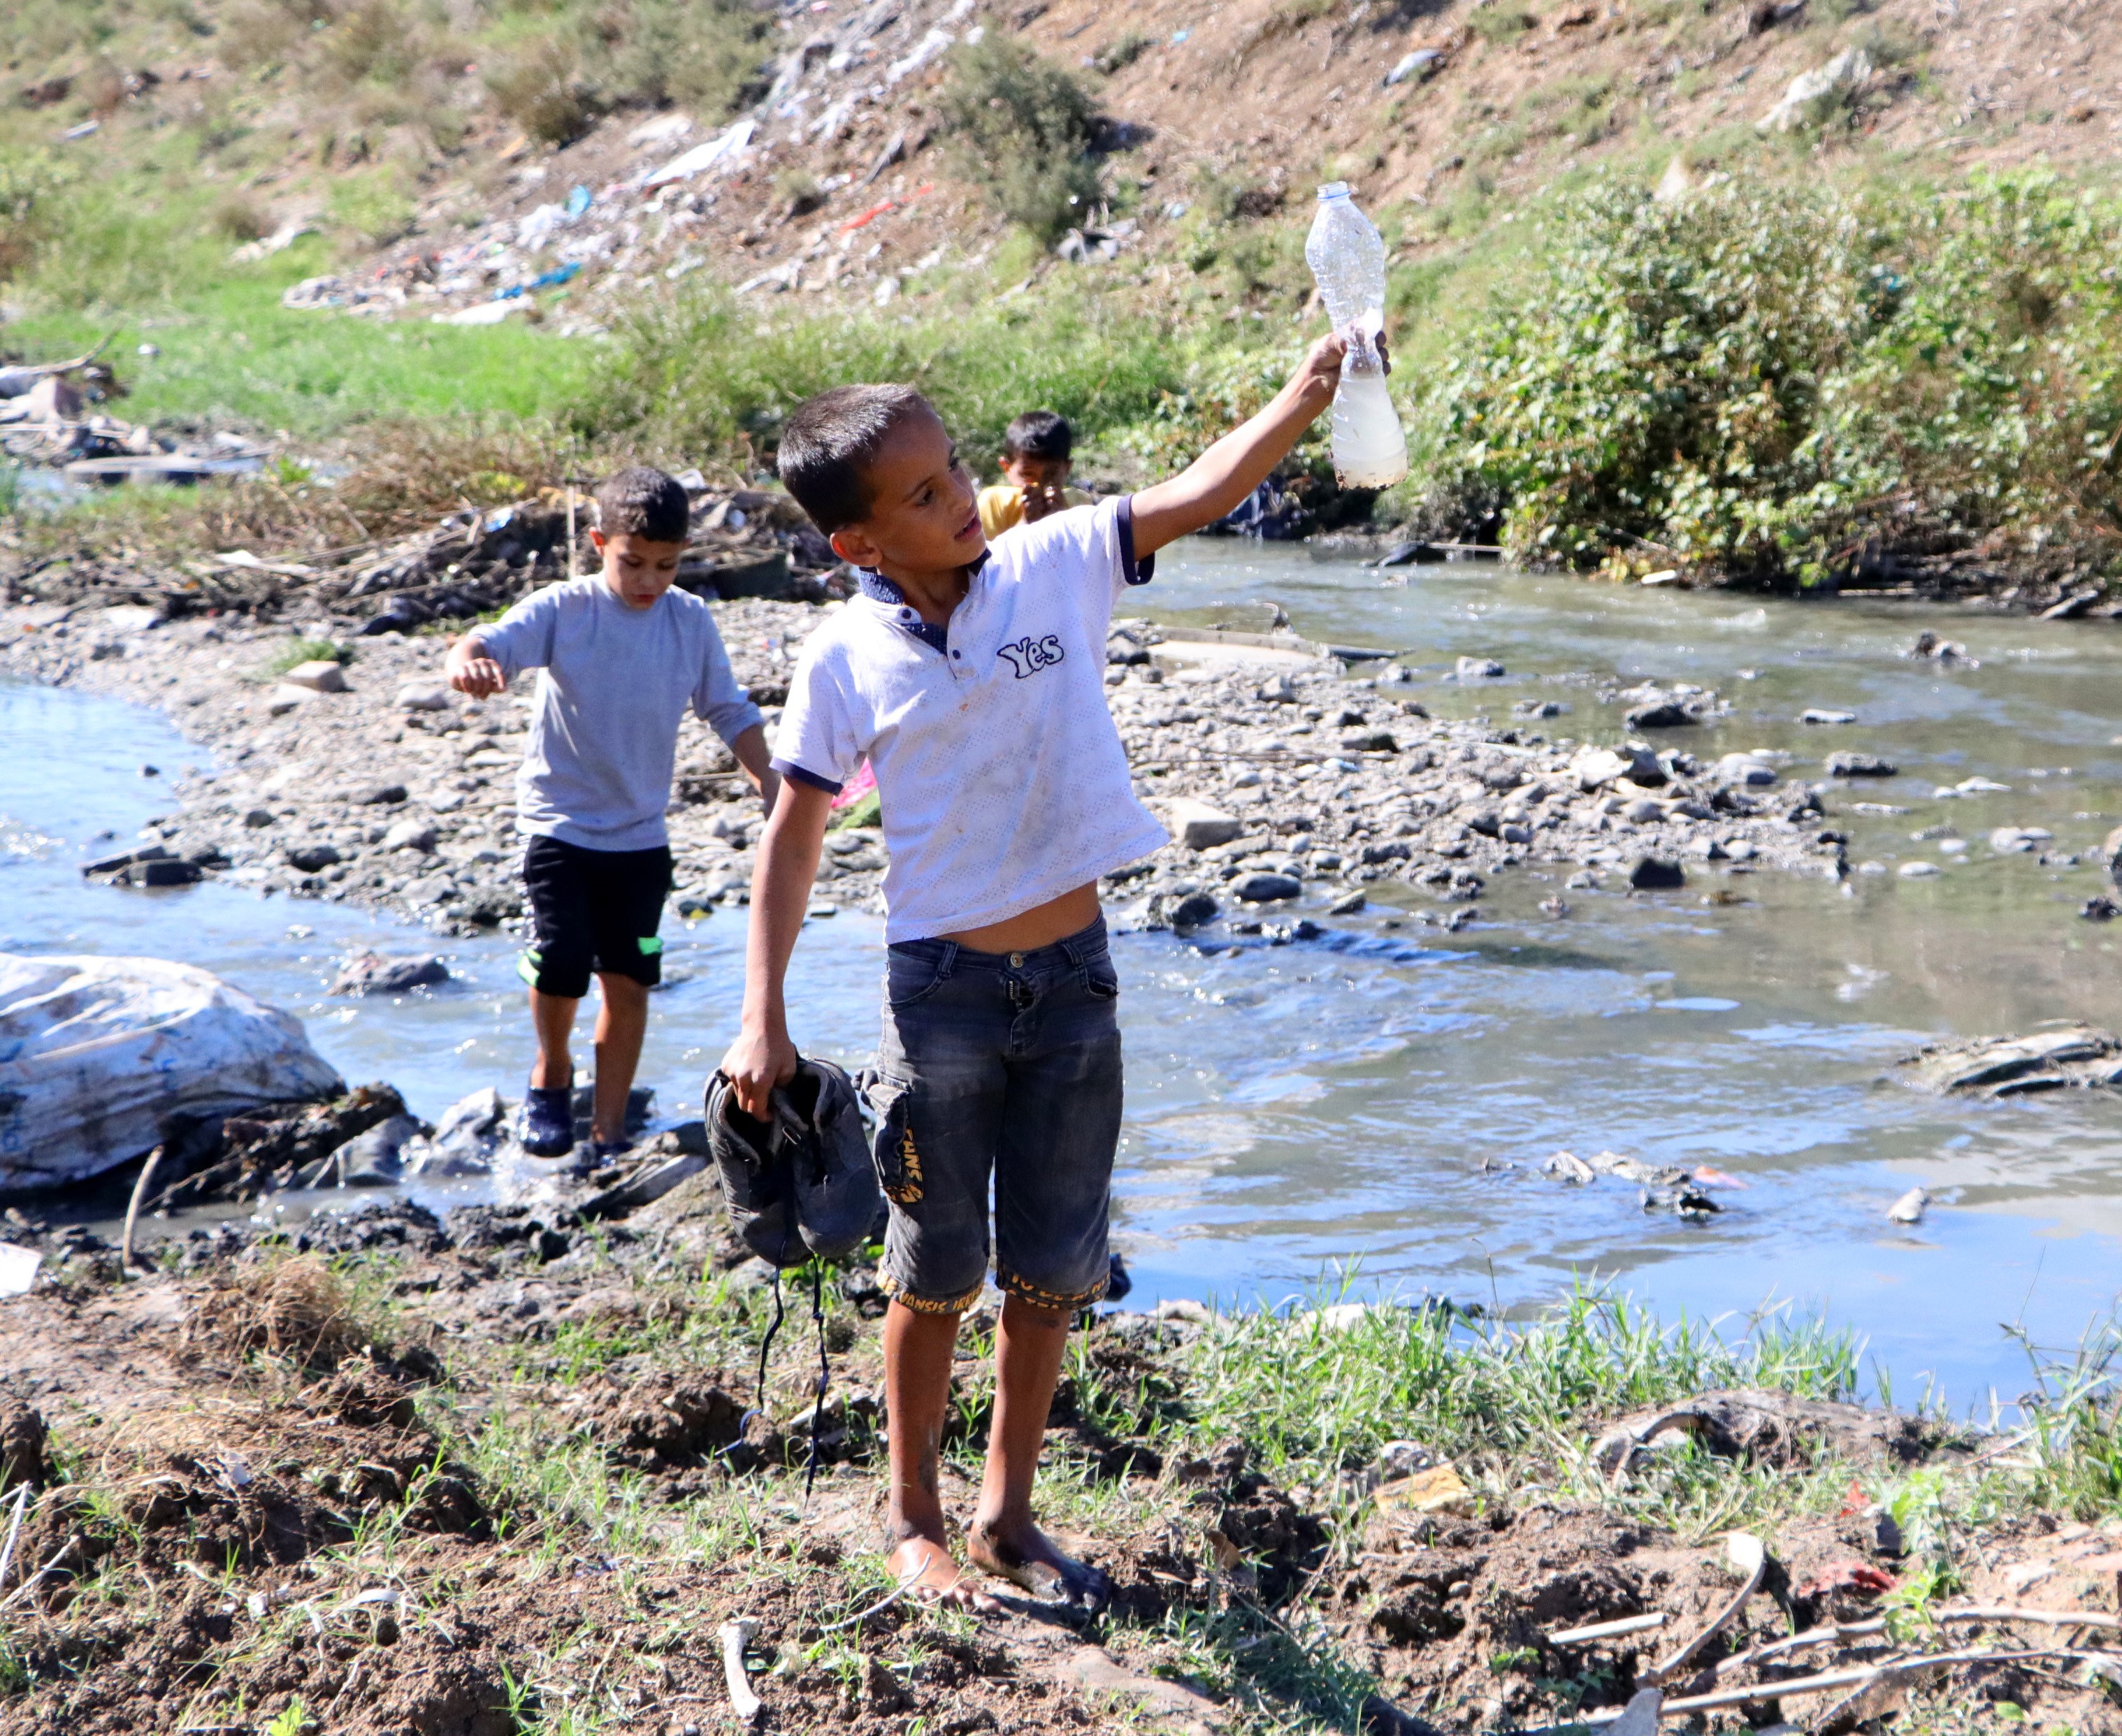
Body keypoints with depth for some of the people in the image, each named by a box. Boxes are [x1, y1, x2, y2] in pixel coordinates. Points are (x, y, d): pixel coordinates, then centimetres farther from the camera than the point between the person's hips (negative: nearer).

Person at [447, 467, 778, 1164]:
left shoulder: (691, 622, -1)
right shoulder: (562, 610, -11)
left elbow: (731, 712, 9)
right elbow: (493, 641, -26)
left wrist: (772, 786, -1)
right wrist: (467, 660, -50)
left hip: (641, 835, 3)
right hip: (560, 824, -3)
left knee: (629, 979, 3)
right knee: (560, 964, -14)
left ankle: (609, 1132, 16)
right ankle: (551, 1074, 18)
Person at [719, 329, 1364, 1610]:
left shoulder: (1055, 567, -3)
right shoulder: (846, 659, -7)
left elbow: (1199, 494, -11)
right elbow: (794, 839, -2)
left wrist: (1301, 402, -27)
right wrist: (763, 1020, -6)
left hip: (1074, 974, 2)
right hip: (944, 987, -2)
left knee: (1052, 1275, 11)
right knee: (939, 1276, 9)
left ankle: (1009, 1516, 28)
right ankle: (915, 1518, 28)